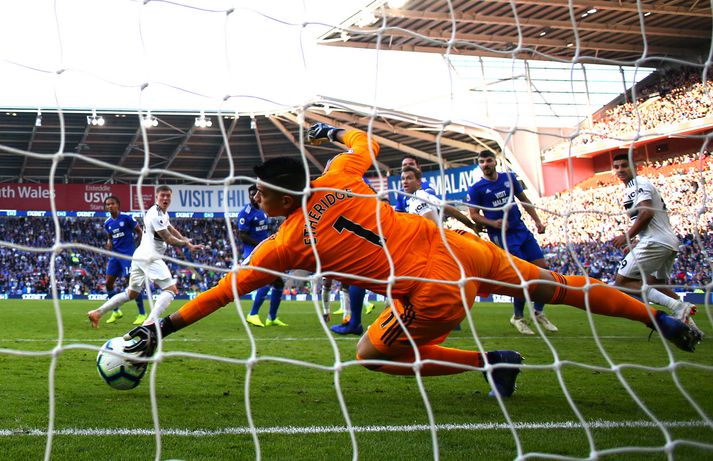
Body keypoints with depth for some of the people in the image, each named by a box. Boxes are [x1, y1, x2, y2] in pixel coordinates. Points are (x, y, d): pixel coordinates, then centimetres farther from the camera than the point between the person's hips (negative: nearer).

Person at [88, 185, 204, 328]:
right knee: (171, 289, -12)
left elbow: (171, 229, 31)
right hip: (150, 257, -10)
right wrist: (186, 243, 2)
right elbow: (169, 239, -14)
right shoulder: (156, 215, -14)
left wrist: (188, 244, 19)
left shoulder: (163, 213, 17)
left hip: (140, 256, 10)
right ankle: (150, 321, -25)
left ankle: (97, 313, 18)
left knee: (131, 293, 18)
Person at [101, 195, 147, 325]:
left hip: (128, 255, -6)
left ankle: (142, 314, 0)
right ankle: (116, 312, 20)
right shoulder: (107, 223, 8)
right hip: (115, 255, 6)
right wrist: (109, 243, 0)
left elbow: (139, 231, -3)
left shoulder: (126, 218, -9)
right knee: (108, 283, 3)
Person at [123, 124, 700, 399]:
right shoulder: (337, 178, 3)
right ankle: (658, 316, 34)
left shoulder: (287, 243, -8)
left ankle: (492, 362, 7)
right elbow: (366, 142, 25)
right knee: (554, 284, 24)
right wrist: (332, 129, 43)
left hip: (435, 294, -6)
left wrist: (164, 327, 6)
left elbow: (223, 291, -2)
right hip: (458, 246, 7)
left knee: (372, 353, 12)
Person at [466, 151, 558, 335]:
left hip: (521, 230, 5)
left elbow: (524, 200, 17)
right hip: (502, 236, -5)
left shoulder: (509, 178, 9)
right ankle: (518, 317, 5)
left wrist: (537, 221, 10)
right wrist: (492, 223, -20)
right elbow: (474, 215, -4)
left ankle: (539, 312, 17)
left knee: (542, 268, 0)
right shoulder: (476, 189, -3)